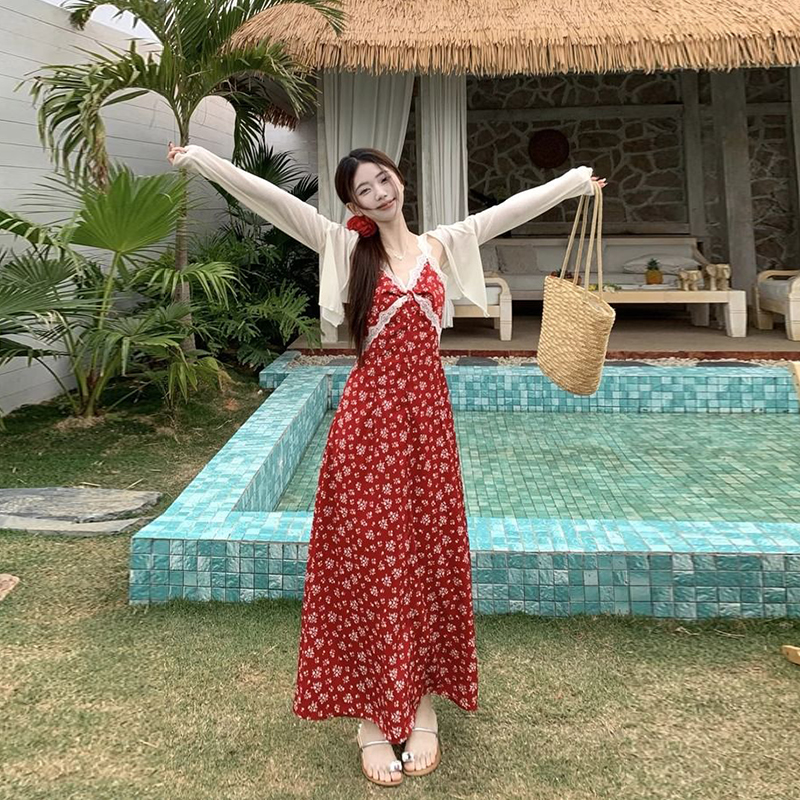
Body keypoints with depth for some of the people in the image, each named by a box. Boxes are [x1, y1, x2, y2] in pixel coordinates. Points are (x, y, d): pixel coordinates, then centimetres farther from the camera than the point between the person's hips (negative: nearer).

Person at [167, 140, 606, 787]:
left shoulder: (444, 244, 12)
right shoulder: (345, 246, 5)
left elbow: (516, 206, 14)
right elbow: (267, 196, -3)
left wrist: (578, 179, 15)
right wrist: (199, 160, -8)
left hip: (427, 415, 2)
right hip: (368, 415, -2)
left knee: (429, 552, 7)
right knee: (368, 558, 1)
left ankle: (423, 705, 23)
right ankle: (373, 717, 14)